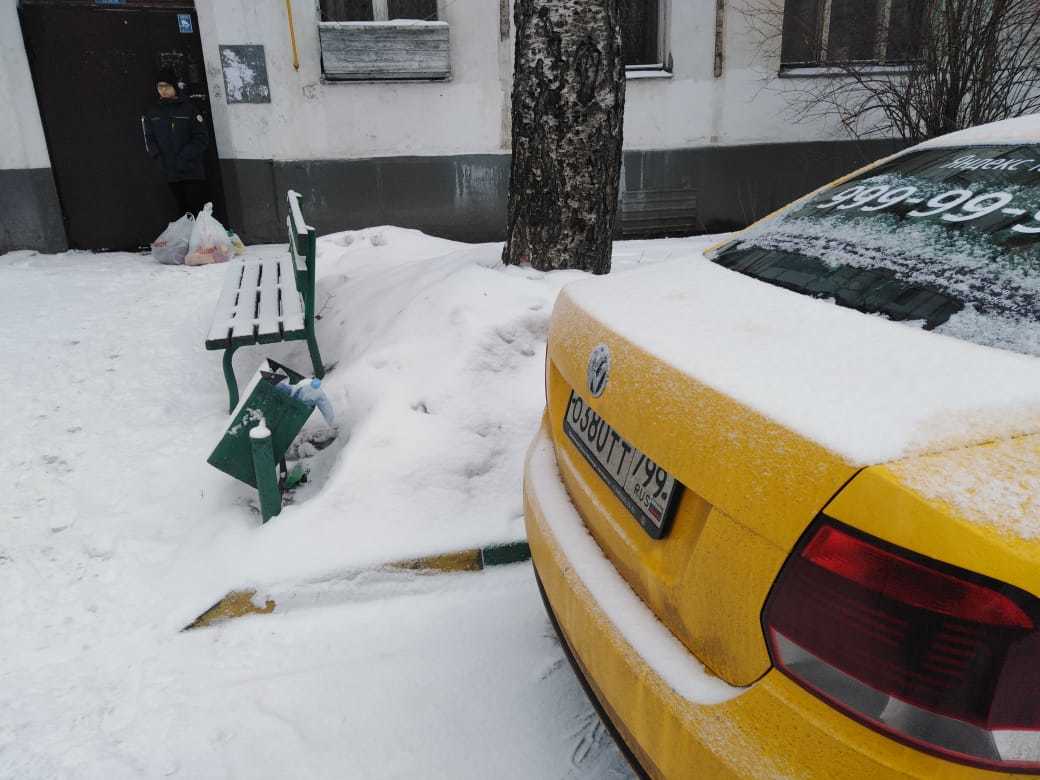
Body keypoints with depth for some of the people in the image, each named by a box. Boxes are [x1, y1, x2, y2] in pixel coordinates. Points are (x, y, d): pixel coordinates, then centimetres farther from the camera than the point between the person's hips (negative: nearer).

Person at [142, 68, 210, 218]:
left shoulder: (188, 108, -1)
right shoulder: (153, 113, 11)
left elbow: (202, 138, -6)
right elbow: (149, 139, 12)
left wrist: (183, 158, -13)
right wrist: (160, 158, -4)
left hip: (193, 172, -4)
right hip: (171, 174, 4)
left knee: (200, 211, -8)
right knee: (183, 213, 7)